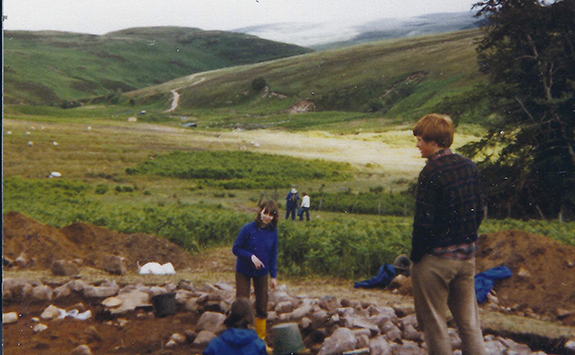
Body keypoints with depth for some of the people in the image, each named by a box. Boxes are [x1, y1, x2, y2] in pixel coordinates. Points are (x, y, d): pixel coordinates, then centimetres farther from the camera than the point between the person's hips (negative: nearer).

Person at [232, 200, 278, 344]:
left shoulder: (273, 232, -7)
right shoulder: (248, 228, -18)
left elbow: (273, 255, 2)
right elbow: (235, 248, -11)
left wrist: (273, 276, 3)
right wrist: (251, 256, -24)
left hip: (261, 273, 3)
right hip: (243, 272, -3)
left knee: (262, 306, 9)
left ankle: (261, 340, 23)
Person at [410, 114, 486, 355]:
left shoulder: (431, 172, -17)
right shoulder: (469, 166, 5)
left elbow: (424, 222, -19)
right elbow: (478, 212, 10)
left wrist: (415, 256, -7)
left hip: (436, 259, -7)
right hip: (467, 256, 7)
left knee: (434, 324, 6)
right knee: (469, 322, 14)